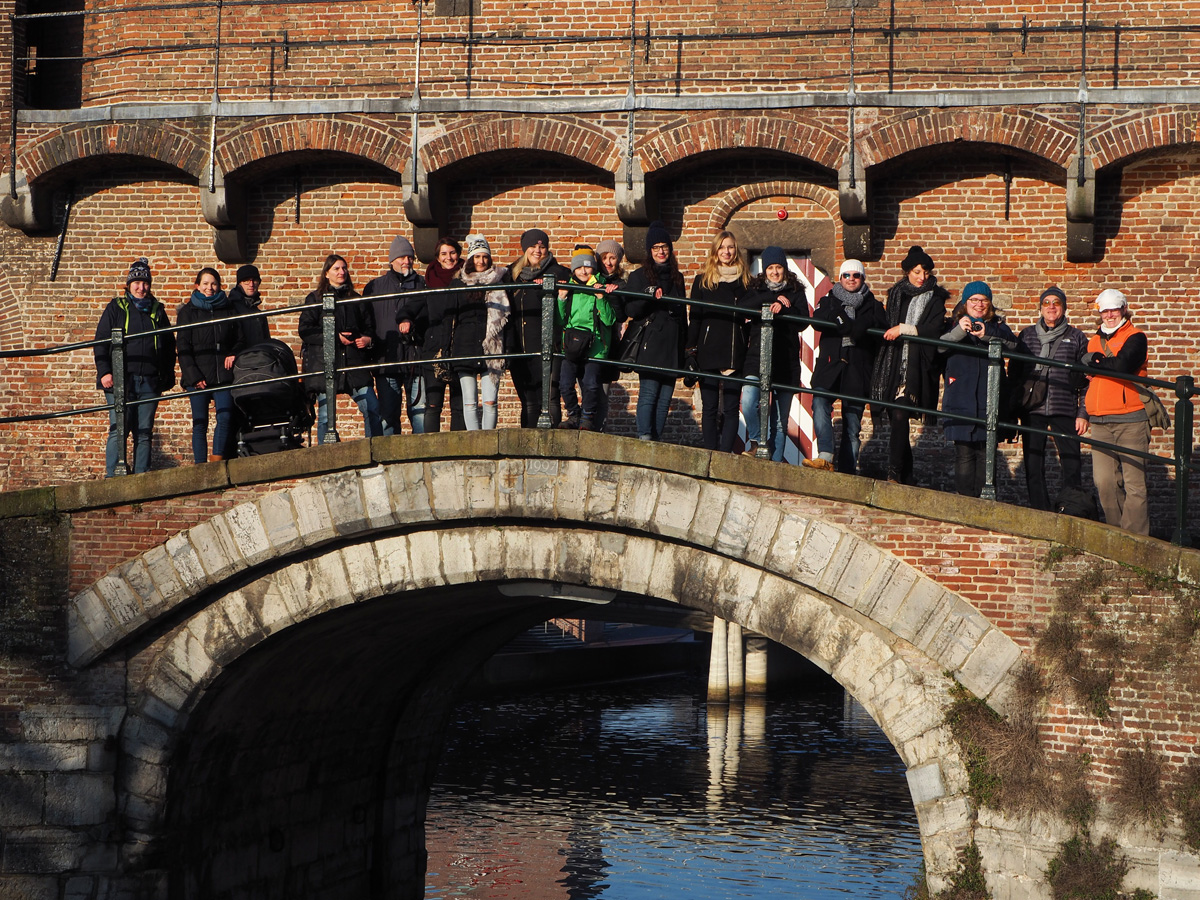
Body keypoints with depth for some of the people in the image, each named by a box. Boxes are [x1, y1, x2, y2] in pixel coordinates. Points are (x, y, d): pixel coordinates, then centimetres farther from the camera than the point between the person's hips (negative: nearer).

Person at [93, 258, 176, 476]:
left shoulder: (157, 311, 17)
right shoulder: (116, 308, 9)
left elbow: (169, 345, 21)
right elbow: (101, 342, 4)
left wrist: (168, 375, 11)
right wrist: (104, 372, -8)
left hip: (150, 382, 3)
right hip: (121, 380, -3)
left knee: (144, 433, 2)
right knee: (119, 430, -9)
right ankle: (112, 475, -8)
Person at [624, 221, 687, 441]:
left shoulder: (677, 277, 18)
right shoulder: (639, 277, 4)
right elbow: (631, 310, -5)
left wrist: (685, 344, 19)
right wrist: (648, 296, -22)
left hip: (672, 347, 5)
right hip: (650, 346, -5)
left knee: (665, 397, 2)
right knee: (648, 394, -12)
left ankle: (656, 439, 5)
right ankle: (644, 437, -15)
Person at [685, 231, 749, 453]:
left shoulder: (745, 282, 10)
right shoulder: (703, 281, 8)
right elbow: (694, 318, 6)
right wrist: (691, 351, -3)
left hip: (736, 355, 0)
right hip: (709, 353, 0)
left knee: (731, 407, -4)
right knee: (710, 407, 0)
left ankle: (725, 454, -4)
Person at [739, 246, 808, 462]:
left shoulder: (796, 292, 12)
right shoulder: (756, 289, 14)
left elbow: (803, 322, -1)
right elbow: (742, 307, -6)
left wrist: (782, 308, -16)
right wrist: (771, 299, -10)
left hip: (786, 362, 0)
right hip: (757, 357, 0)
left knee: (780, 421, 2)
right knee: (748, 402, -23)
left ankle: (775, 462, 8)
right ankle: (758, 442, 0)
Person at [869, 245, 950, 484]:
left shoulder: (935, 299, 5)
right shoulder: (896, 295, 17)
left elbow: (933, 330, -8)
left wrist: (903, 329, -13)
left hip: (918, 366, -4)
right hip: (894, 364, 4)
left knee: (899, 416, -19)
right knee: (897, 419, 4)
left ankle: (895, 474, -23)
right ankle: (905, 478, 12)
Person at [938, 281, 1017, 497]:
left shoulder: (997, 326, 13)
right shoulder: (953, 324, 12)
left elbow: (1011, 343, -8)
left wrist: (987, 335, -25)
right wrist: (959, 332, -24)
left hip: (988, 398, 1)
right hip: (960, 397, -1)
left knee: (985, 452, -1)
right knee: (964, 452, -4)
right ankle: (965, 500, -2)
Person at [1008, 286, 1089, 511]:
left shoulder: (1076, 337, 9)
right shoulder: (1026, 335, 13)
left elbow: (1086, 380, 9)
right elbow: (1013, 373, 15)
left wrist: (1083, 413, 1)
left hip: (1064, 410, -1)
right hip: (1032, 410, 1)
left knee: (1072, 467, -6)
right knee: (1033, 467, 0)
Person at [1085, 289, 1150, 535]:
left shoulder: (1135, 338, 0)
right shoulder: (1094, 342, 20)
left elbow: (1123, 365, -18)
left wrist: (1095, 360, -5)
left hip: (1130, 420, -6)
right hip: (1100, 422, 6)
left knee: (1133, 482, -7)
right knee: (1104, 482, 1)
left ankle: (1134, 535, -6)